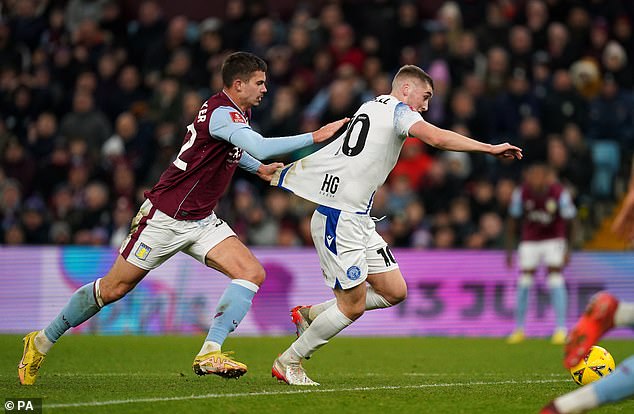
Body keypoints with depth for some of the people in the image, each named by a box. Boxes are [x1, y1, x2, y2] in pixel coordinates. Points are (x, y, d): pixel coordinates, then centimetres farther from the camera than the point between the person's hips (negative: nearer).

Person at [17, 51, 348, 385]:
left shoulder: (238, 111, 7)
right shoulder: (221, 113, -22)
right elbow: (261, 147, -39)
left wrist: (258, 168, 15)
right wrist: (314, 137, -35)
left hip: (201, 220, 9)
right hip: (165, 217, -9)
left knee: (252, 272, -12)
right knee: (113, 289, 0)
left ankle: (209, 354, -17)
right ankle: (43, 341, 19)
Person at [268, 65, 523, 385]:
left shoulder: (370, 108, 19)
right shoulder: (397, 109, -7)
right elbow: (435, 137, -23)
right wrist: (490, 148, -19)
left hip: (358, 220, 10)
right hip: (341, 218, -10)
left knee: (394, 292, 7)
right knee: (353, 305, -5)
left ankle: (310, 315, 19)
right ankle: (288, 363, 9)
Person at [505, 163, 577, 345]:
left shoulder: (560, 193, -23)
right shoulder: (521, 193, -19)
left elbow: (567, 222, -8)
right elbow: (513, 221, -5)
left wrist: (567, 248, -2)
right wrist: (509, 248, -2)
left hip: (554, 239, -2)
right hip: (530, 240, 2)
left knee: (556, 279, -14)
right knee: (524, 281, -1)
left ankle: (561, 329, -12)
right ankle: (519, 329, 12)